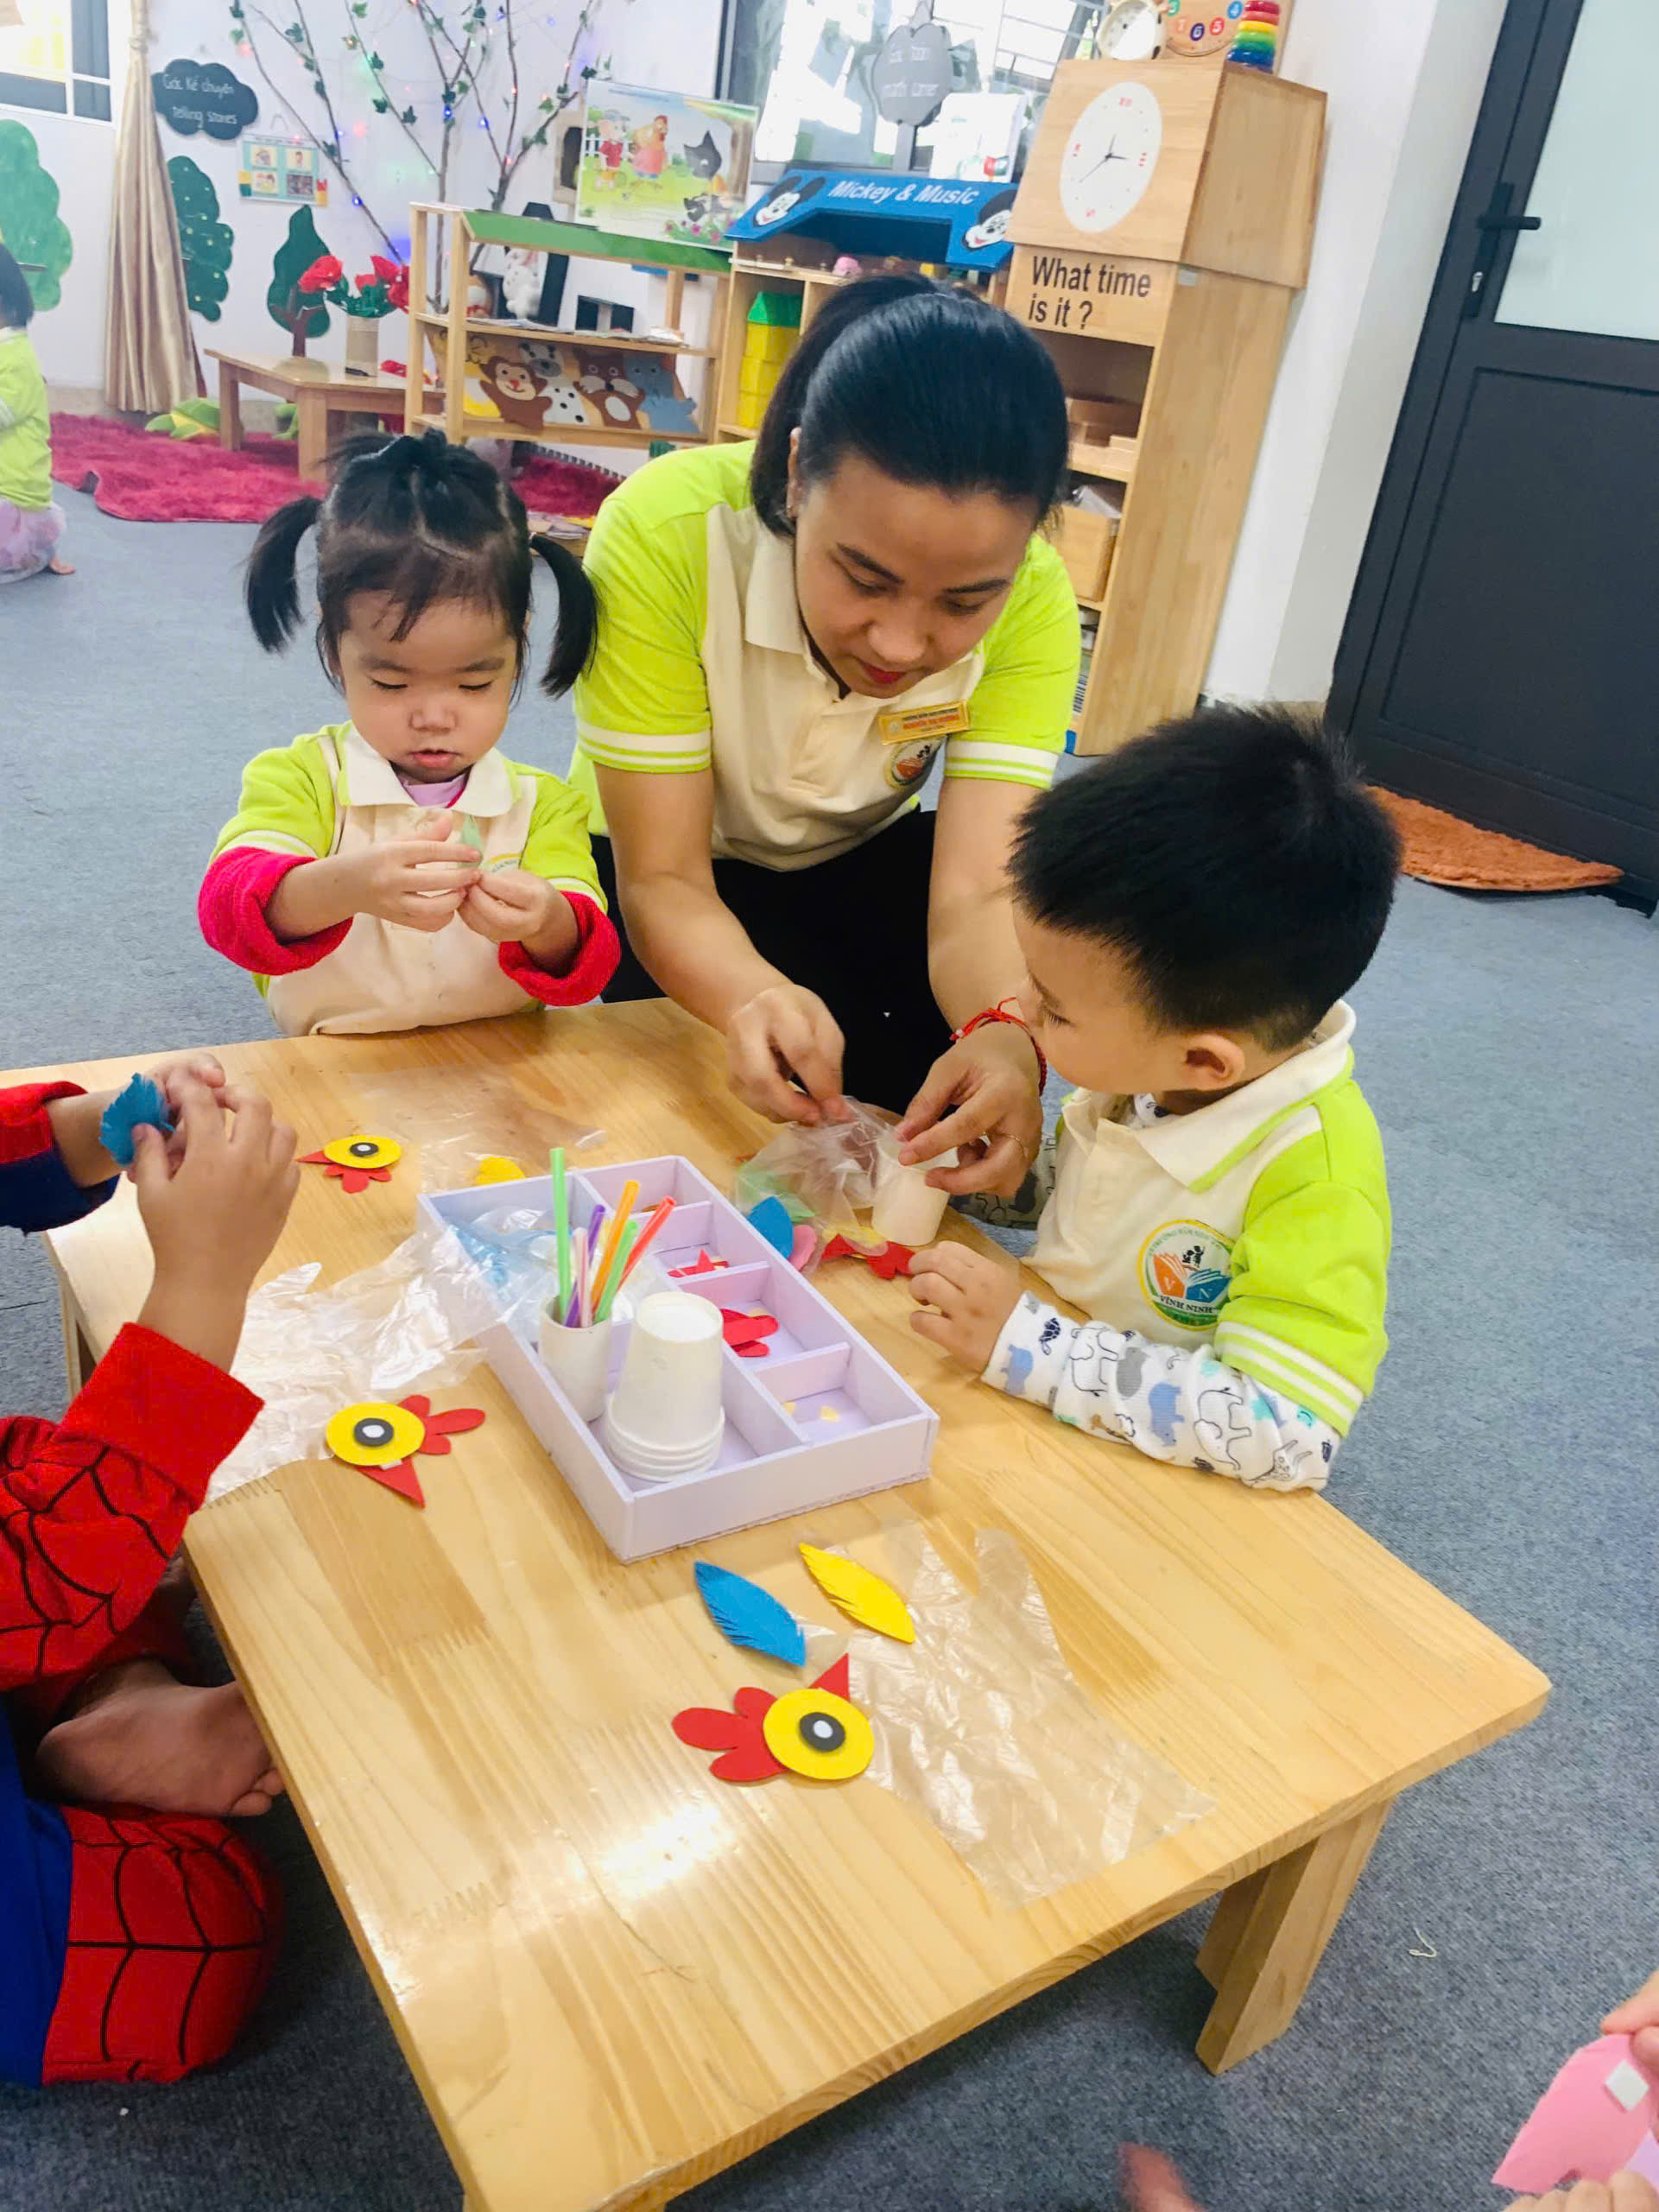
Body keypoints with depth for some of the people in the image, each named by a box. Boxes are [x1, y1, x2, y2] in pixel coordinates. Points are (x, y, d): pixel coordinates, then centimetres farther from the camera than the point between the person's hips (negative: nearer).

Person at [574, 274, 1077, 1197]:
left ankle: (970, 1183, 4)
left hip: (862, 864, 3)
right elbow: (661, 879, -30)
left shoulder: (1029, 600, -23)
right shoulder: (666, 532, -32)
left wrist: (1002, 1035, -53)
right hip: (690, 881, -2)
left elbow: (978, 893, -30)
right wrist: (754, 998, -53)